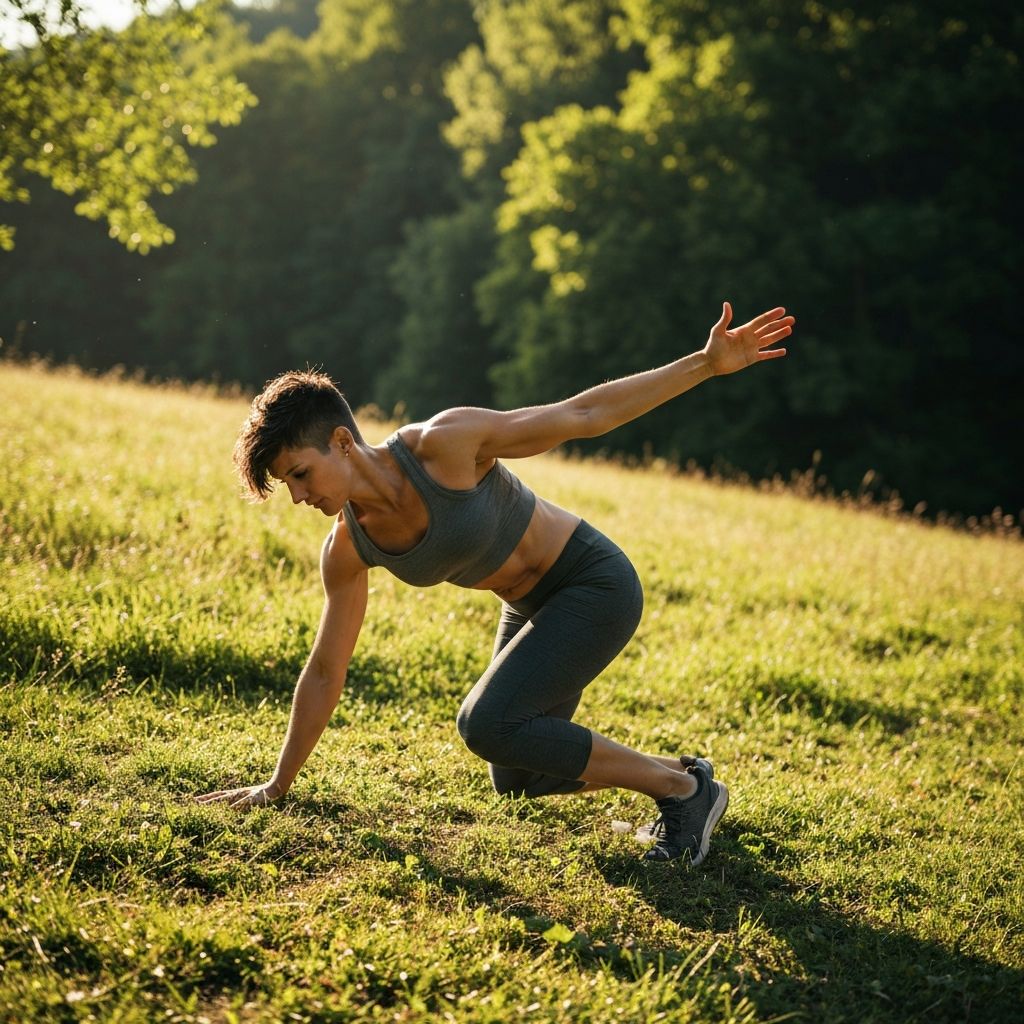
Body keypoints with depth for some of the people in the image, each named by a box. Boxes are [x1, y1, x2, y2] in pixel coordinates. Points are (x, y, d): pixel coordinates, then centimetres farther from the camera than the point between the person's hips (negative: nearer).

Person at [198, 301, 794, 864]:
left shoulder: (444, 444, -28)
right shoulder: (348, 551, -9)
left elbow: (582, 415, -22)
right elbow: (326, 673, 1)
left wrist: (707, 364, -24)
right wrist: (279, 783, 6)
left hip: (596, 585, -8)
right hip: (533, 608, 8)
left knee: (488, 723, -24)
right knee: (516, 779, 15)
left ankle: (685, 789, -9)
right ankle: (678, 771, 34)